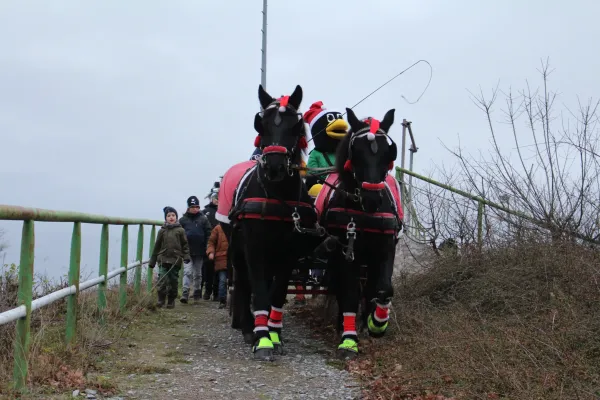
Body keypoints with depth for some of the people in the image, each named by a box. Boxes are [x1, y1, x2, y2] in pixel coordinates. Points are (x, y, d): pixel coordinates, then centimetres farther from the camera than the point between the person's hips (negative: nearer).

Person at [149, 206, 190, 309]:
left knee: (173, 280, 5)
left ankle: (171, 300, 16)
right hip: (163, 259, 1)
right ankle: (161, 299, 2)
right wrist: (152, 261, 15)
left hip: (175, 260, -1)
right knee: (162, 279, -9)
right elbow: (157, 246, 13)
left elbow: (185, 245, 6)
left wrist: (186, 256, -7)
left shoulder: (180, 230, 3)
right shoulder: (162, 231, 7)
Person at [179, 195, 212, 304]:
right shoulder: (183, 220, 2)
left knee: (198, 273, 13)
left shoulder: (203, 220, 2)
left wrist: (207, 250, -6)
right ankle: (185, 294, -14)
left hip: (199, 252, 1)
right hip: (187, 251, -1)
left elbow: (208, 235, 0)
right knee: (187, 272, -12)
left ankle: (197, 292, 26)